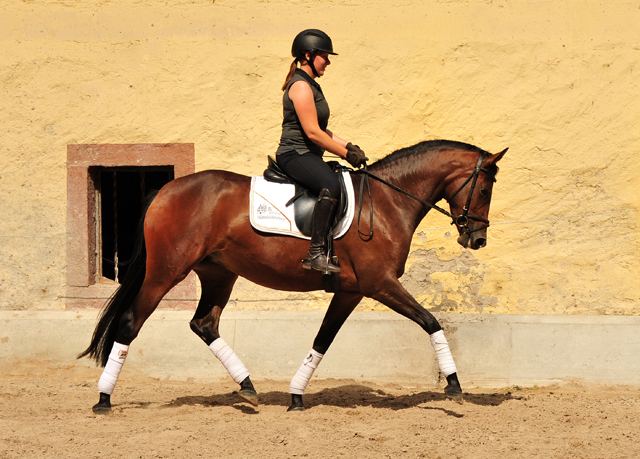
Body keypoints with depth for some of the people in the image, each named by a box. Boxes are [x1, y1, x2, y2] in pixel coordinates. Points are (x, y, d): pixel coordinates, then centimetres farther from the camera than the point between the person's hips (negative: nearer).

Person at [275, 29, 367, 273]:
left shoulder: (310, 85, 20)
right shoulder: (301, 86, -14)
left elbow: (319, 129, 24)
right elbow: (313, 132, -19)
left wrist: (347, 145, 10)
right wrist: (346, 153, -13)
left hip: (308, 156, 11)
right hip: (295, 155, -11)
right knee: (331, 186, -35)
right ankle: (316, 253, -40)